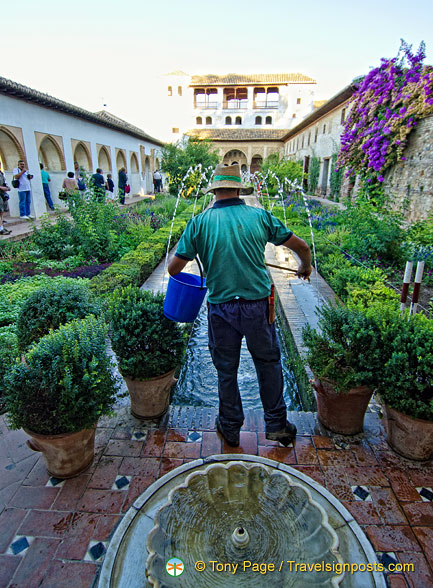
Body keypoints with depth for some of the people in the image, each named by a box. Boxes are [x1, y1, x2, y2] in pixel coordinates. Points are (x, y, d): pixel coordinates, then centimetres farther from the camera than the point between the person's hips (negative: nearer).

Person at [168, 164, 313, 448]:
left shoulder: (199, 223, -3)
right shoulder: (260, 216, 0)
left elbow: (174, 268, -3)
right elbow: (302, 247, 7)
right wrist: (305, 267, 28)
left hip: (221, 308, 0)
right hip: (258, 306, 1)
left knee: (227, 370, 18)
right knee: (269, 363, 20)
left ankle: (231, 429, 36)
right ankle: (276, 424, 34)